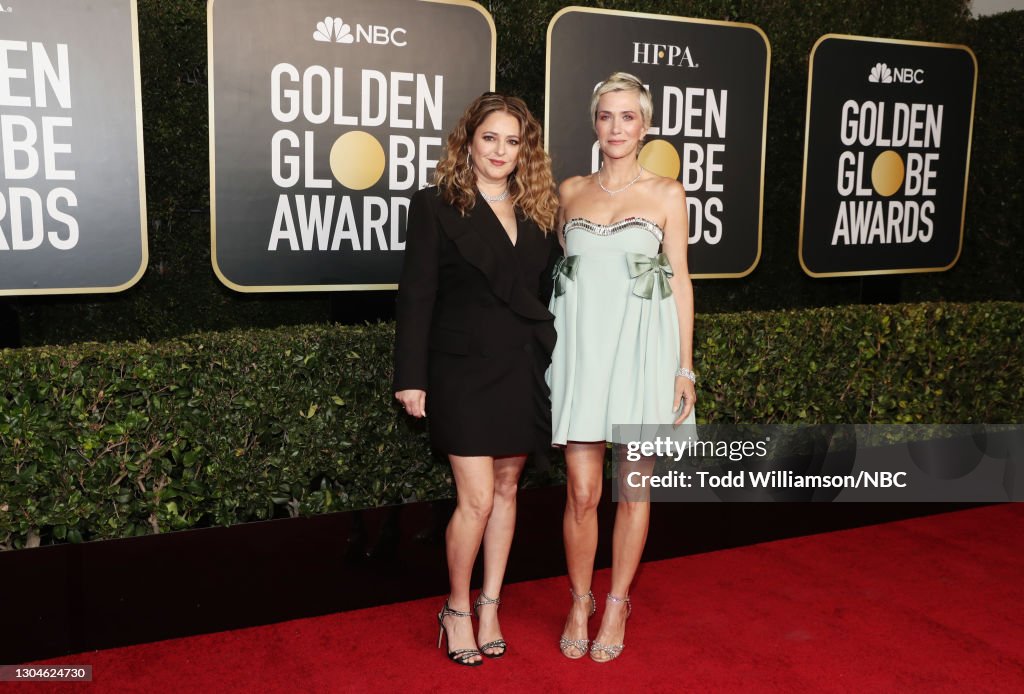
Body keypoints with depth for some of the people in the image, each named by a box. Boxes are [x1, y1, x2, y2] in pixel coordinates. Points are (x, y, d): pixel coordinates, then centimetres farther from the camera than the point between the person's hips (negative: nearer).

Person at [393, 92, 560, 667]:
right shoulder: (436, 206, -3)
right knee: (476, 500, -4)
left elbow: (549, 291, 11)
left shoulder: (538, 210, 9)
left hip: (524, 371, 4)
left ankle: (490, 607, 26)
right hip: (464, 372, -4)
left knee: (506, 490, 11)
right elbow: (416, 296, -5)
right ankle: (457, 611, 18)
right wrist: (412, 378, -9)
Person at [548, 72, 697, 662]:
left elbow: (680, 281, 3)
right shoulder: (571, 192, 10)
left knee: (633, 491, 7)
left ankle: (616, 606, 25)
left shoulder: (667, 194, 4)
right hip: (581, 351, 2)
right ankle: (579, 604, 23)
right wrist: (552, 355, 10)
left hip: (641, 350, -1)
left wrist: (685, 368, -2)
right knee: (581, 493, 1)